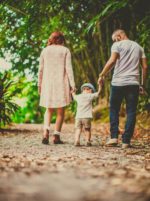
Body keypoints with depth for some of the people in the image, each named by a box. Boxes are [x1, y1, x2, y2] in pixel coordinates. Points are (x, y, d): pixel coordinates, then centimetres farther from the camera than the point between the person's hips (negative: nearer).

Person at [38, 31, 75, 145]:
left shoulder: (45, 51, 8)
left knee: (49, 110, 14)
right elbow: (68, 68, -5)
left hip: (48, 83, 2)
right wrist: (72, 84, -5)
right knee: (61, 111, 7)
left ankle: (46, 131, -9)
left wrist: (39, 84, 15)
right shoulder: (65, 50, 1)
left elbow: (41, 69, 8)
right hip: (61, 83, -2)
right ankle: (56, 136, 3)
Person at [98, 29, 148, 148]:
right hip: (133, 83, 3)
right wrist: (143, 85, 15)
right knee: (131, 112, 4)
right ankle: (126, 141, 0)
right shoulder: (138, 47, 17)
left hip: (118, 82, -3)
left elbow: (112, 61, -12)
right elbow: (145, 67, 11)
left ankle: (114, 137, 1)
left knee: (114, 109, 10)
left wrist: (102, 75, -4)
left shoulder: (118, 45, 3)